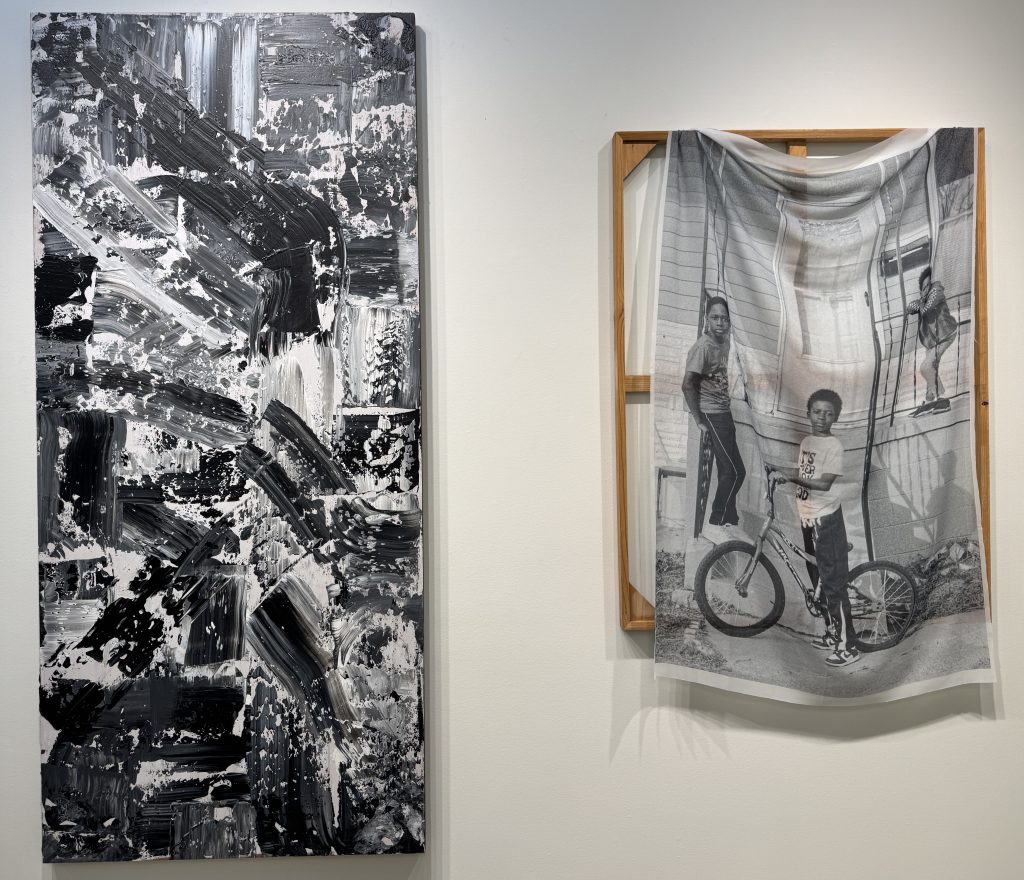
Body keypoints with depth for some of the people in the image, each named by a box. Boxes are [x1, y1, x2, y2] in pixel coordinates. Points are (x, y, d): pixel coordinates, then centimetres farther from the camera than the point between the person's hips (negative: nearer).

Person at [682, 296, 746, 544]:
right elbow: (687, 385, -20)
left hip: (724, 414, 8)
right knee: (733, 471, -9)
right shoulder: (703, 346, -15)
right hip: (710, 416, -8)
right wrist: (699, 421, -17)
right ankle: (715, 524, 1)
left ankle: (729, 523, 23)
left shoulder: (724, 343, 9)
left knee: (732, 471, 11)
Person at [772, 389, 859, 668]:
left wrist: (794, 476, -28)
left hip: (826, 519, -8)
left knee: (834, 582, -6)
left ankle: (848, 646, 1)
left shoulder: (834, 445, -14)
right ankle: (832, 633, 30)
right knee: (819, 581, 17)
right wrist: (784, 475, 2)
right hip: (808, 518, 8)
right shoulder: (805, 442, 10)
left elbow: (825, 483, -21)